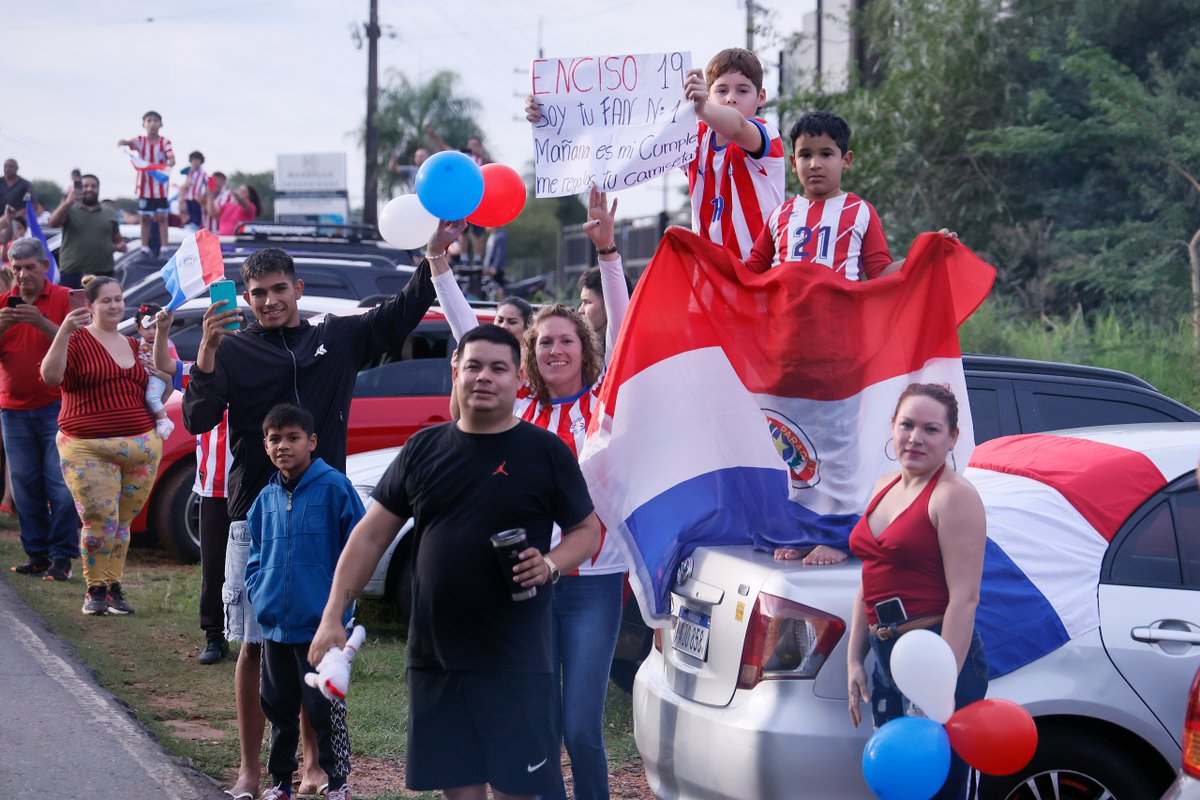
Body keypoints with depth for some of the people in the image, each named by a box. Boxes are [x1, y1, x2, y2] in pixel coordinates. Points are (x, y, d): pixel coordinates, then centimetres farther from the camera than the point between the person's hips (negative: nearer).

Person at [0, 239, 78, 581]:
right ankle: (36, 553, 10)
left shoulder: (63, 298, 0)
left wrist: (41, 322, -23)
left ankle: (62, 556, -5)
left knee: (60, 483, -8)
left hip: (55, 406, -4)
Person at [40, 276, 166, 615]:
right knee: (99, 520, -9)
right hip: (88, 449, -4)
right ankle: (95, 590, 5)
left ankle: (114, 587, 15)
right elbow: (50, 376, -16)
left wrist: (161, 345, 11)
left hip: (141, 446, 4)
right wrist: (64, 331, -23)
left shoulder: (135, 345, 17)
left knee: (121, 522, 5)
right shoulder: (78, 340, -1)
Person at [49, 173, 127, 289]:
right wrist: (68, 202, -29)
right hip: (71, 274, -2)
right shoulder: (69, 210, 5)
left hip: (102, 275, 2)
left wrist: (121, 245, -4)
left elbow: (118, 239, 21)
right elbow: (53, 222, -15)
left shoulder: (110, 214, 14)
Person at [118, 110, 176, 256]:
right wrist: (124, 142, -49)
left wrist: (170, 162, -43)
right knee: (145, 217, 6)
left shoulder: (165, 142, -4)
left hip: (160, 186, -1)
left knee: (162, 216, 1)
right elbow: (131, 142, -24)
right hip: (144, 185, 1)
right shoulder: (141, 141, -2)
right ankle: (145, 248, 12)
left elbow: (172, 158, -18)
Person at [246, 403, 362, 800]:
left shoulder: (334, 487, -9)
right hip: (275, 623, 6)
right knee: (278, 705, 14)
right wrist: (257, 591, 6)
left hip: (320, 623, -6)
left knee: (324, 707, 0)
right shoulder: (266, 498, 9)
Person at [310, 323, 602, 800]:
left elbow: (587, 530, 6)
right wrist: (333, 616, 2)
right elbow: (372, 534, 9)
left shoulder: (545, 451, 0)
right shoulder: (424, 449, 8)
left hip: (514, 658, -3)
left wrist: (550, 564, -16)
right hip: (434, 653, 3)